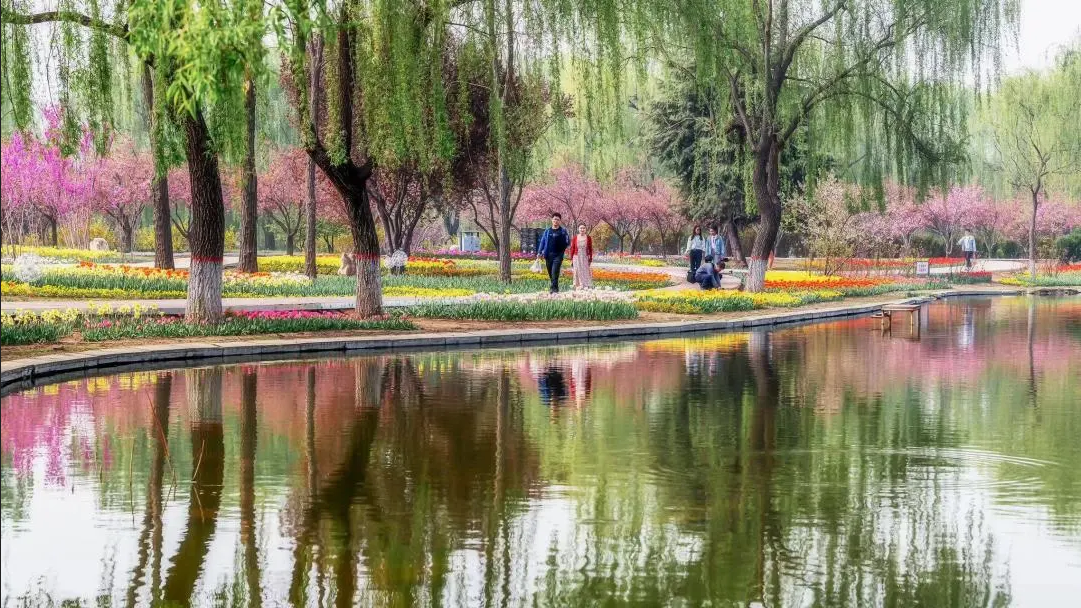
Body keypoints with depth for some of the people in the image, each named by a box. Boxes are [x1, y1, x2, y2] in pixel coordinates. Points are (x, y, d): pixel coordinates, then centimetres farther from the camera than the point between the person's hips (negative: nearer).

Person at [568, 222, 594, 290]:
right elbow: (572, 249, 4)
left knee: (586, 273, -5)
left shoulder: (588, 238, 1)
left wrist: (590, 259, 0)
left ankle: (587, 287, -5)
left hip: (585, 258, 0)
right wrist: (571, 260, 1)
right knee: (578, 273, -1)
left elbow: (590, 249, 4)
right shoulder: (575, 238, 1)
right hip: (577, 258, 0)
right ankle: (579, 287, 1)